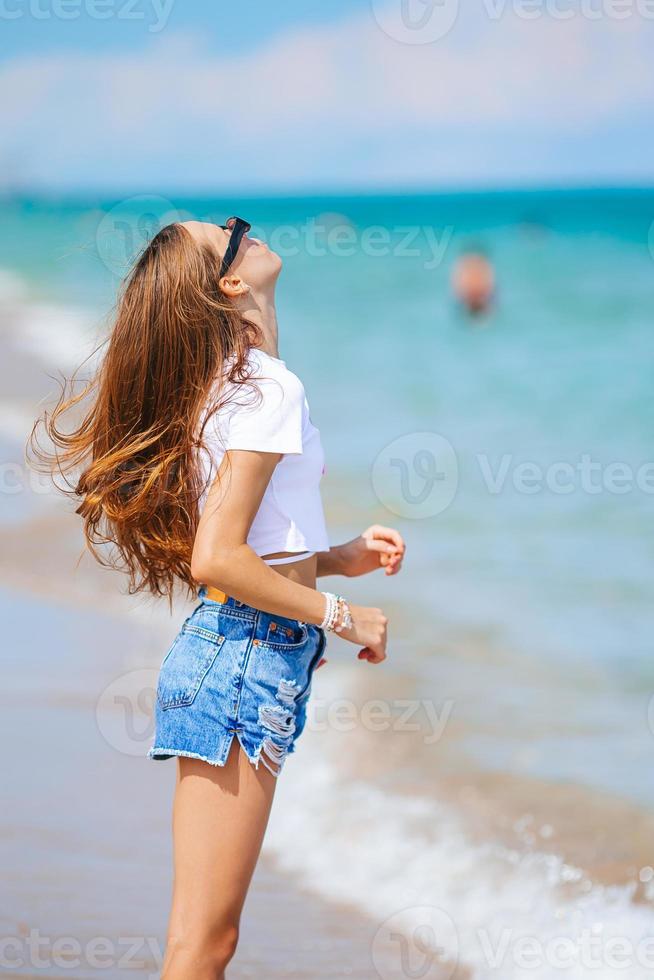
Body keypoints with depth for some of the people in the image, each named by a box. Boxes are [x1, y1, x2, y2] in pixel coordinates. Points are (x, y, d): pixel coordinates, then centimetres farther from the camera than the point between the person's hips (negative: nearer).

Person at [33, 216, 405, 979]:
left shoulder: (224, 385, 15)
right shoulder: (269, 388, -13)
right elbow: (217, 559, -20)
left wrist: (342, 557, 11)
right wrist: (343, 617, -10)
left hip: (232, 650, 10)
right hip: (251, 652, -10)